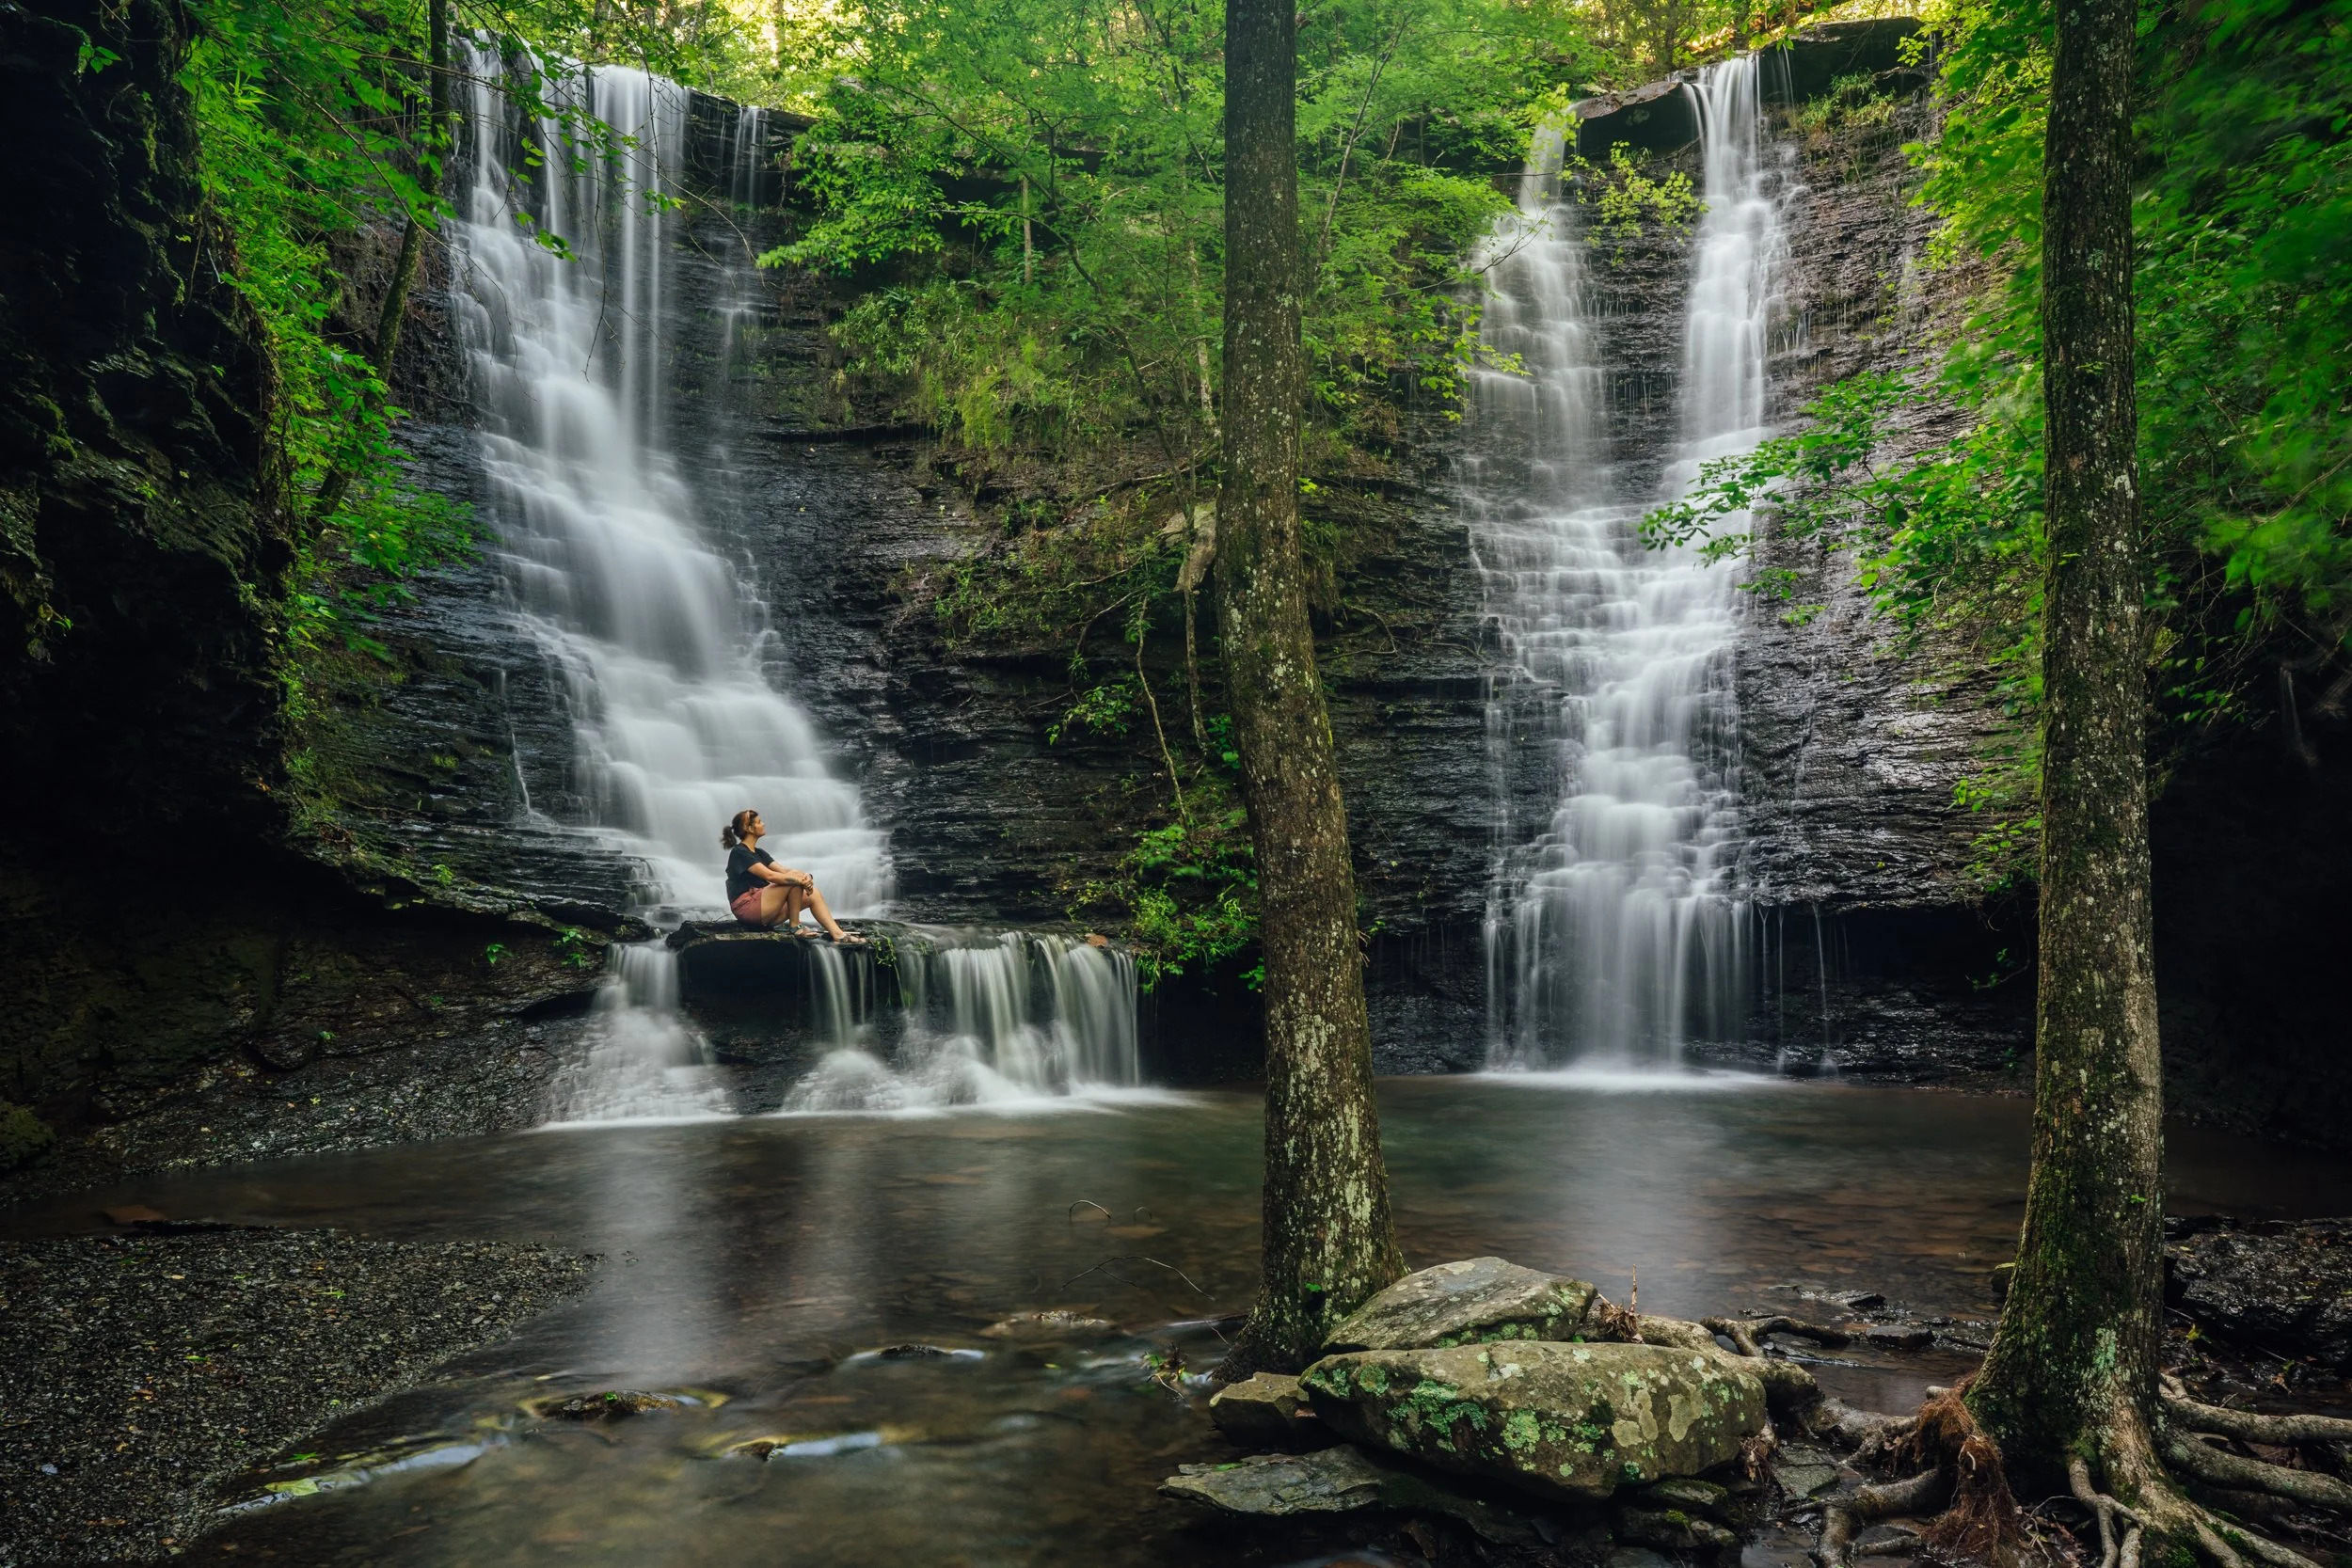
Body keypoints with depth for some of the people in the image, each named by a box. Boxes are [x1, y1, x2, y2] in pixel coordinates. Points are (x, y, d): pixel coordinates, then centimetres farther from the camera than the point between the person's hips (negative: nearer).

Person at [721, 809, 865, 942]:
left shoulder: (759, 853, 21)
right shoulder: (739, 852, -9)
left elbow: (782, 870, 7)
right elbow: (769, 875, -21)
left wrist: (804, 876, -14)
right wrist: (800, 880, -22)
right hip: (747, 907, -9)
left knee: (813, 895, -7)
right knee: (794, 881, -23)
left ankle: (838, 934, -21)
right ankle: (794, 926, -13)